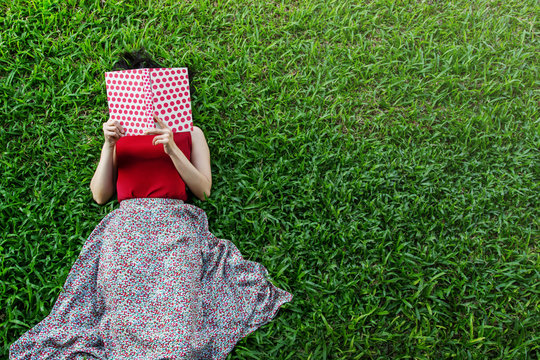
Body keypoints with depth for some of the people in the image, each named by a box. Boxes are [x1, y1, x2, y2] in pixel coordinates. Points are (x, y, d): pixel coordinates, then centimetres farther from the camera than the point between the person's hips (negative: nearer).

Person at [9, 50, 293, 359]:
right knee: (127, 321, -16)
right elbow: (100, 195, 16)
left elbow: (203, 190, 8)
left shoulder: (189, 132, 21)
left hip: (175, 224, -1)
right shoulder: (120, 132, 26)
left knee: (179, 327, -20)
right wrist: (108, 146, 4)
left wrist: (172, 148, -3)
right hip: (125, 225, 2)